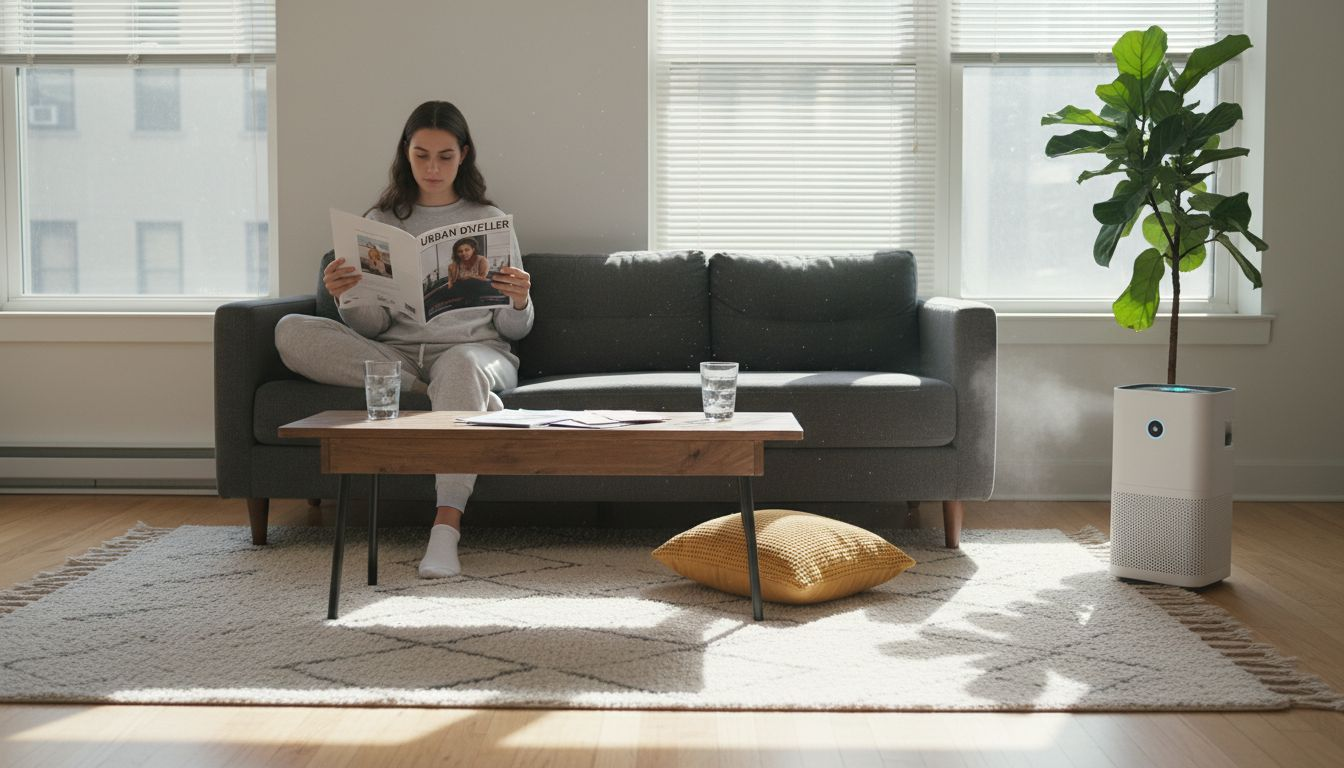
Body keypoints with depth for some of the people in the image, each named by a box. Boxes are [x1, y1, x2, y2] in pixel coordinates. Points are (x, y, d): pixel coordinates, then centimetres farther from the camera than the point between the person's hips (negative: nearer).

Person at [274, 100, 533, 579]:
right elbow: (370, 326, 7)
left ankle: (446, 529, -45)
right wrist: (349, 299, -16)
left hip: (472, 348, -2)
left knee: (460, 366, -40)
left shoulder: (489, 221, 14)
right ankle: (449, 395, -26)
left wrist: (520, 303, -13)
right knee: (292, 332, -22)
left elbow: (514, 329, 11)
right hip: (397, 353, 2)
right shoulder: (382, 222, 16)